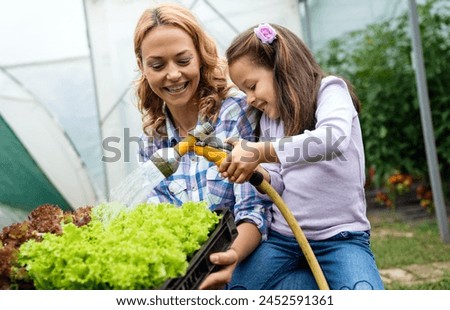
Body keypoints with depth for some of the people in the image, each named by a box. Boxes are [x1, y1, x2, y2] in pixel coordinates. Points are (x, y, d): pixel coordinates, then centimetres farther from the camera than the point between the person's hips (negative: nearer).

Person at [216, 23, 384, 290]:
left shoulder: (329, 90, -6)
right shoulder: (268, 119, 14)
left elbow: (334, 139, -27)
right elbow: (281, 182, 11)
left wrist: (259, 151, -26)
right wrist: (254, 172, -10)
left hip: (341, 236, -6)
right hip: (282, 237, 6)